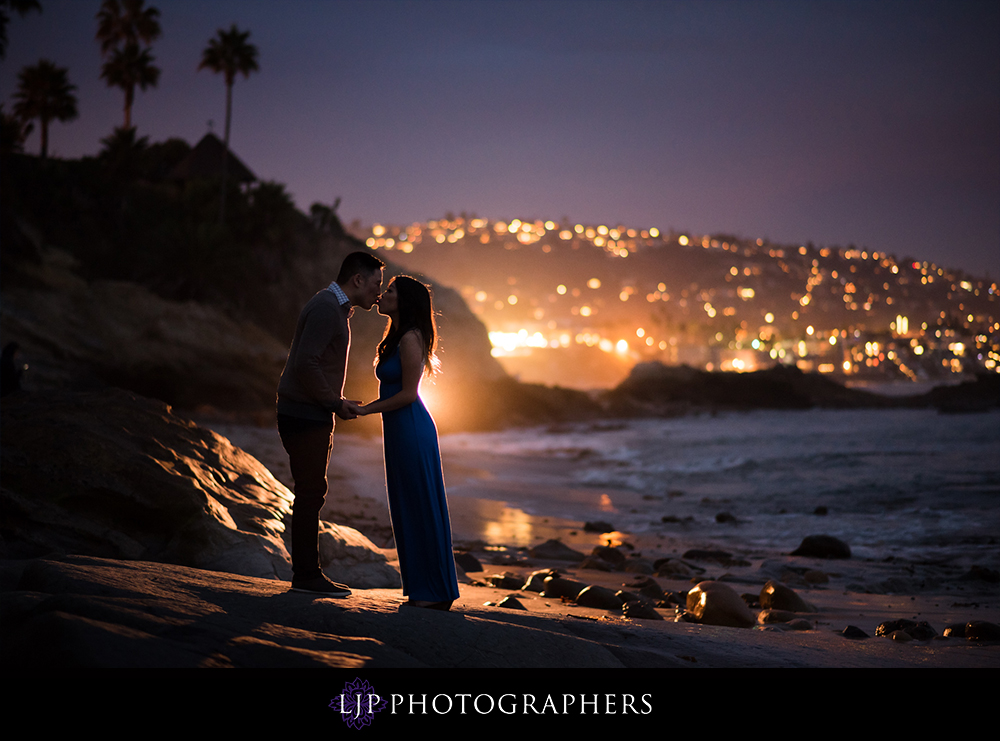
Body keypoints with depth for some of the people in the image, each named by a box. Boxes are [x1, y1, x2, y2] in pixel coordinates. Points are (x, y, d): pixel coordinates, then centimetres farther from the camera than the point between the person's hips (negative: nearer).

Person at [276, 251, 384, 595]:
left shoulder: (335, 308, 18)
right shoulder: (327, 308, -15)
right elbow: (305, 363, -24)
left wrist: (338, 402, 13)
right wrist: (336, 403, -15)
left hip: (313, 415, 10)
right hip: (305, 416, -10)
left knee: (311, 494, 11)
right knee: (310, 494, -6)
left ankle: (305, 572, 16)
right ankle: (306, 575, -1)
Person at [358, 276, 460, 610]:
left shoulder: (410, 339, -15)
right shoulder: (398, 337, 15)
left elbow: (408, 393, -17)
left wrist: (366, 410, -10)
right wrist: (364, 406, 15)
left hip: (412, 431, -10)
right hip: (400, 432, 10)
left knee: (422, 509, -5)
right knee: (406, 510, 12)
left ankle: (437, 592, 2)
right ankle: (421, 589, 18)